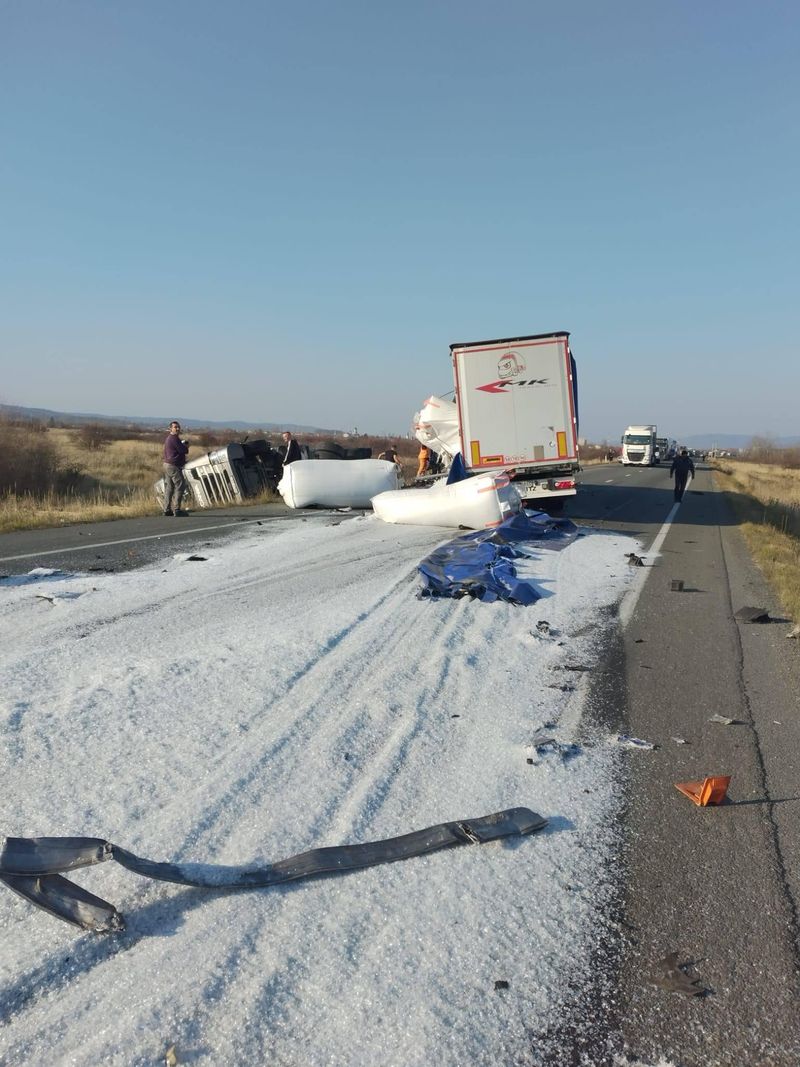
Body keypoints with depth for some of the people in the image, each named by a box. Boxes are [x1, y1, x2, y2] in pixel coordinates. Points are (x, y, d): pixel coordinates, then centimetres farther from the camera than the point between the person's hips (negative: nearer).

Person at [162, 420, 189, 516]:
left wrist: (184, 446, 5)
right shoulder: (174, 438, -14)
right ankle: (176, 509, -11)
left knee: (169, 488, 12)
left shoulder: (168, 438, 18)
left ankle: (167, 510, 14)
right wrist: (186, 447, 6)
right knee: (180, 486, -8)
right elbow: (184, 451, -13)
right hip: (174, 466, -10)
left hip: (167, 464, 10)